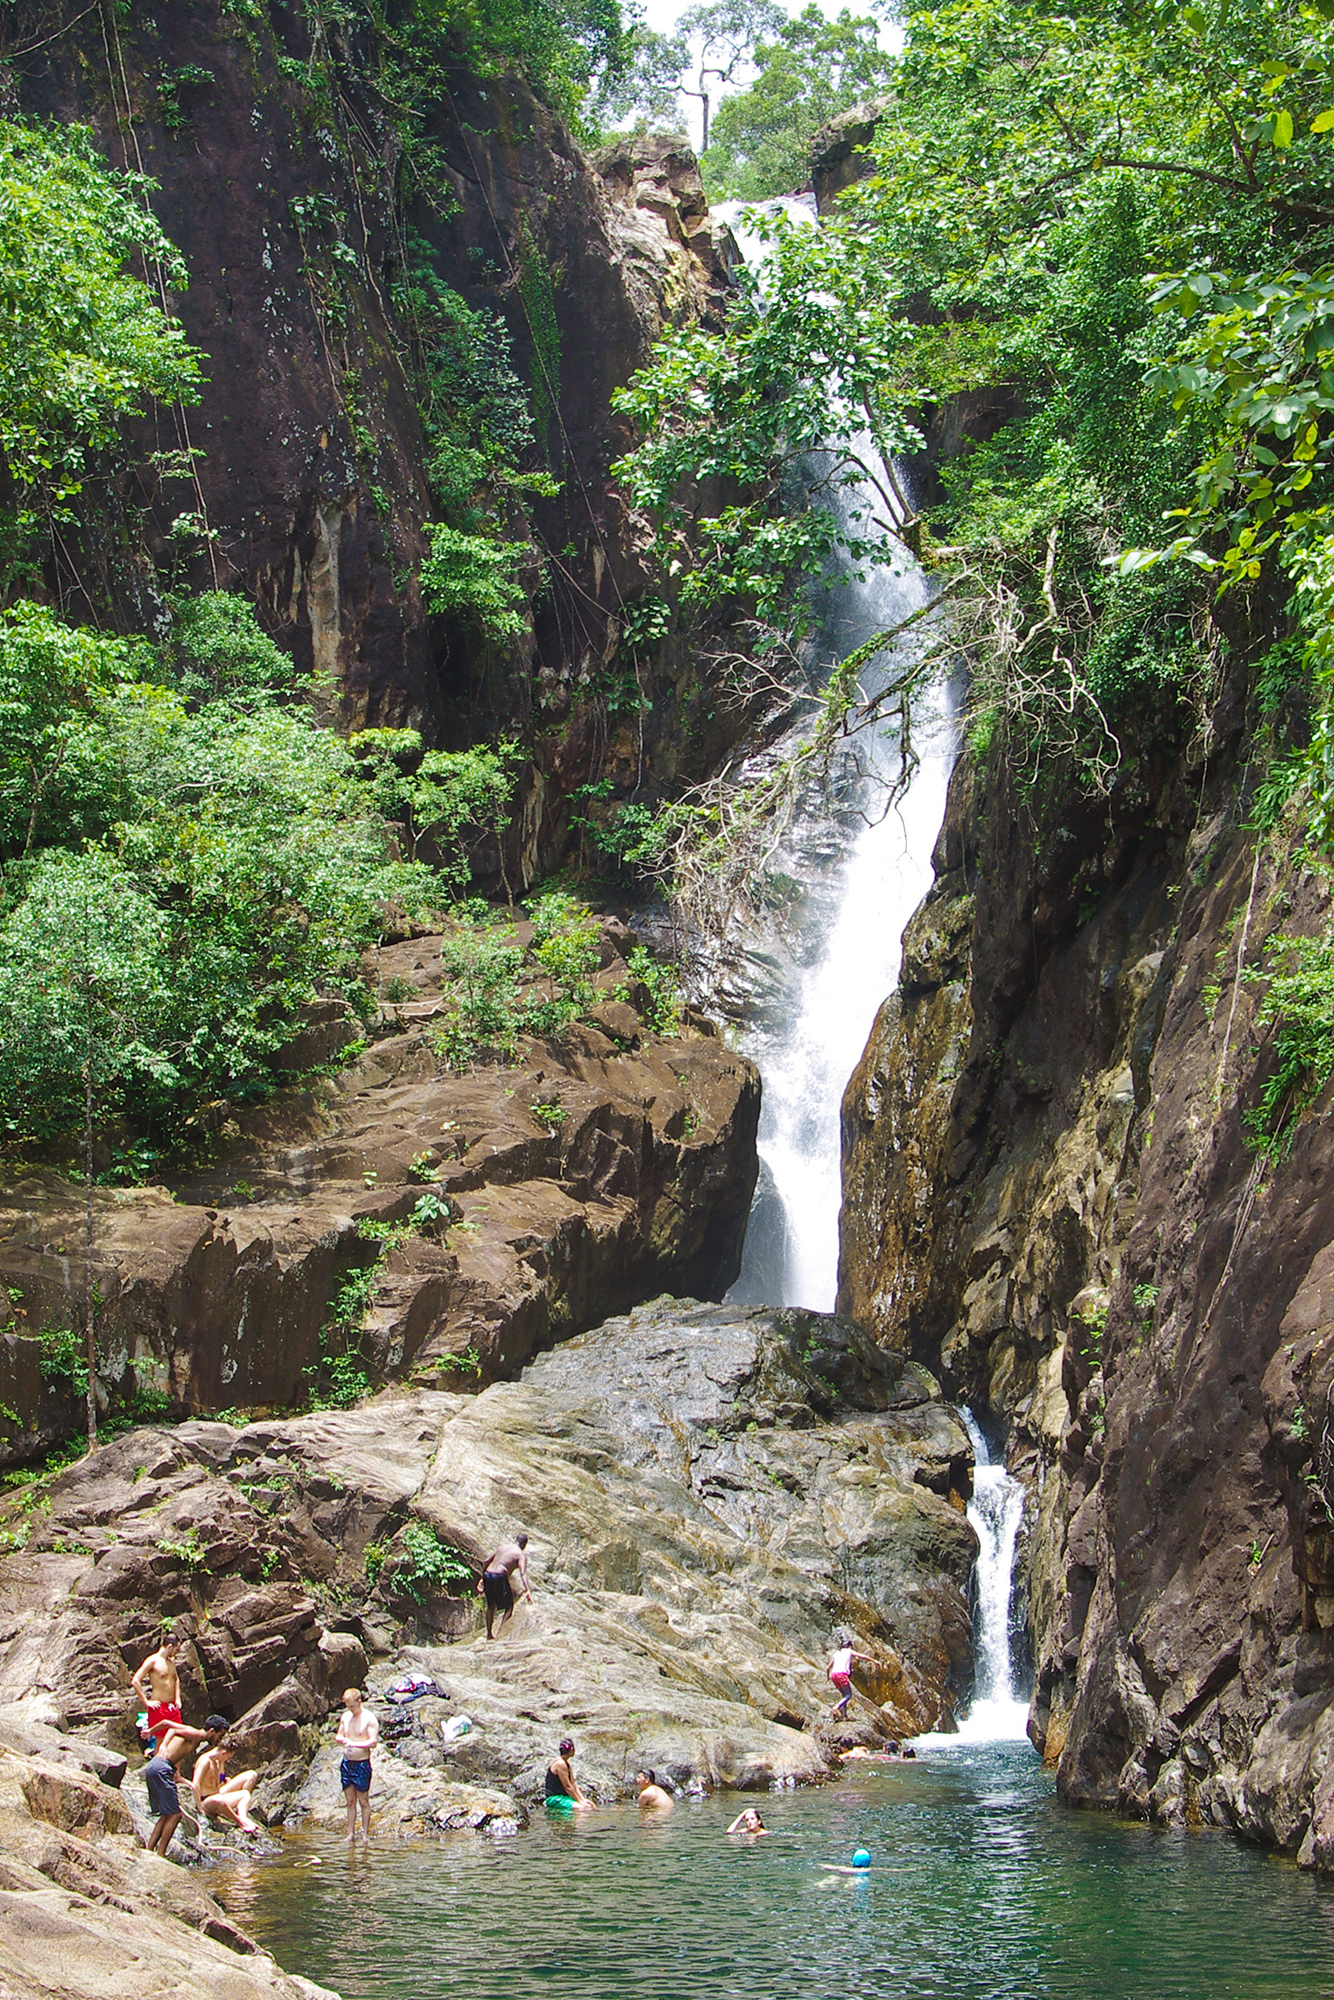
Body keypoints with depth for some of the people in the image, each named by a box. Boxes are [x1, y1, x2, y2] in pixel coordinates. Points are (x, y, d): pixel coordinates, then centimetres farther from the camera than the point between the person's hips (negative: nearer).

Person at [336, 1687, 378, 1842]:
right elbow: (340, 1735, 20)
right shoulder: (345, 1716, 9)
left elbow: (373, 1742, -16)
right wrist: (340, 1739, -4)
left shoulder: (369, 1718, -9)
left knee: (363, 1801, 0)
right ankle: (351, 1834, 12)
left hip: (361, 1764, -6)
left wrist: (354, 1744, -26)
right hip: (346, 1763, 6)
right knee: (350, 1802, 8)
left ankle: (365, 1835, 5)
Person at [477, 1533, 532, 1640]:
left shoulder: (503, 1547, 20)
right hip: (499, 1577, -7)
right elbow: (523, 1573, -14)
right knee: (509, 1606, 9)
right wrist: (527, 1591, -23)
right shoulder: (521, 1554, 2)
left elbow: (486, 1561, 21)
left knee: (491, 1605, 23)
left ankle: (489, 1634, 31)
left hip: (487, 1575, 7)